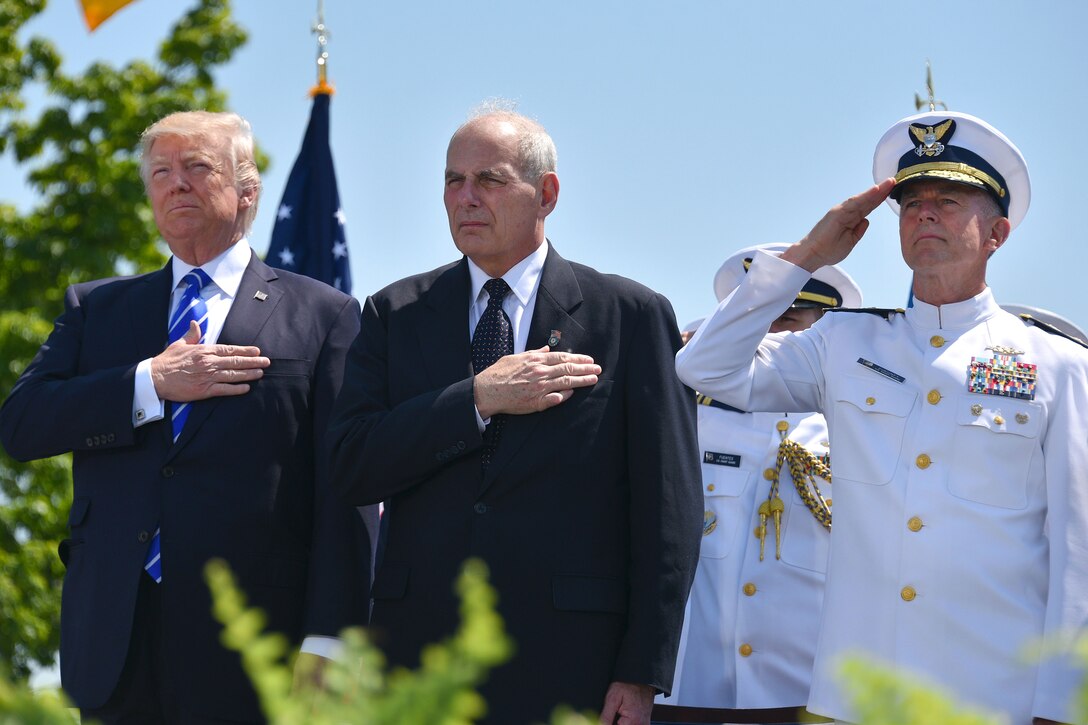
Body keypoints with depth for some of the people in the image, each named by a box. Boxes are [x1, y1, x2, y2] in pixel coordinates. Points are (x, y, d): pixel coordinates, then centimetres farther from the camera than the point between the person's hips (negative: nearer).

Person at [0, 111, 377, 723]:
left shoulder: (322, 316, 7)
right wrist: (150, 384, -10)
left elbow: (347, 491, -1)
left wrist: (328, 641, -11)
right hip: (116, 646, 3)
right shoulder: (95, 307, 17)